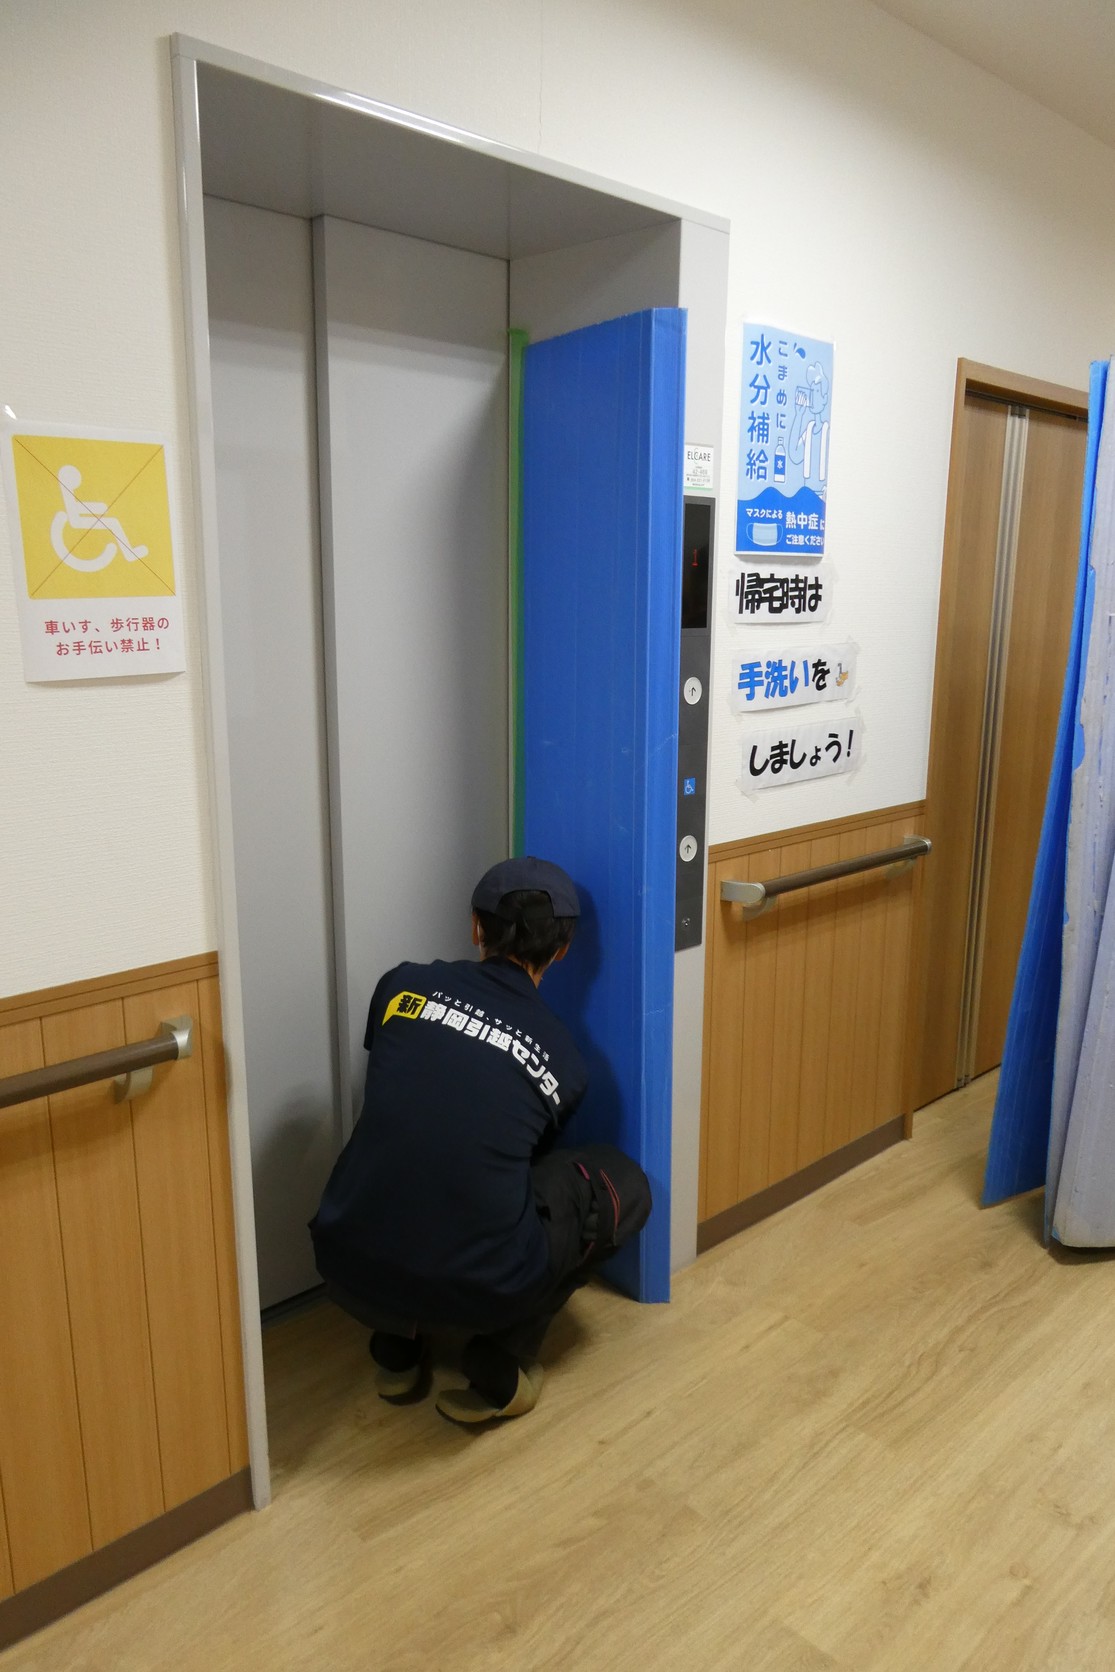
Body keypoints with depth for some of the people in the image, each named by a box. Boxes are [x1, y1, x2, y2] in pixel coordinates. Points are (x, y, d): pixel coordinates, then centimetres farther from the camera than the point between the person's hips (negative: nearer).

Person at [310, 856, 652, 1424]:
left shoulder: (402, 986, 6)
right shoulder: (564, 1061, 5)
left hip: (347, 1271, 3)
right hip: (477, 1289, -3)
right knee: (623, 1183, 20)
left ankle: (396, 1347, 26)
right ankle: (500, 1367, 13)